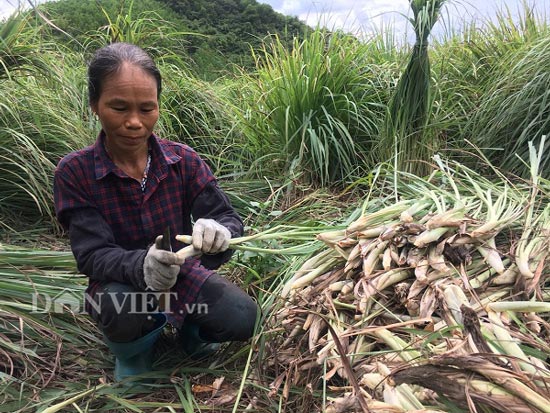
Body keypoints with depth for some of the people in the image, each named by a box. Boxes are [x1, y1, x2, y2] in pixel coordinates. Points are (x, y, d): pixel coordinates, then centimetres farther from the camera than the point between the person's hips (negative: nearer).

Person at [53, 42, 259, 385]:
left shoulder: (184, 160, -12)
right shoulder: (74, 173, -17)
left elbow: (230, 219, -16)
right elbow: (93, 255, -22)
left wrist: (219, 232, -42)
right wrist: (141, 266, -45)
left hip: (182, 274, 2)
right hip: (121, 284, -1)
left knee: (244, 319, -21)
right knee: (121, 309, -36)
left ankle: (190, 326, 16)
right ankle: (132, 350, 4)